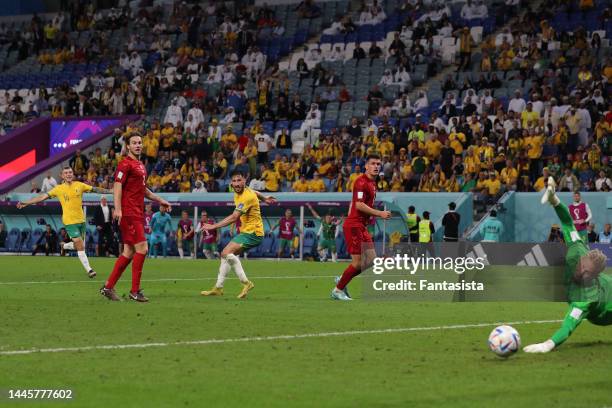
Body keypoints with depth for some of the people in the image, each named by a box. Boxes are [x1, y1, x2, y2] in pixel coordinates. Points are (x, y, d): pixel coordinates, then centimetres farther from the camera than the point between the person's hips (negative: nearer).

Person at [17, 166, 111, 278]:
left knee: (79, 246, 11)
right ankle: (88, 270, -5)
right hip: (70, 221, -4)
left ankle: (65, 246, 43)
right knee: (80, 246, -10)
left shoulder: (79, 185, 3)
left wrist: (111, 191, 4)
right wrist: (26, 203, -4)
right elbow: (43, 197, -1)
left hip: (81, 220, 4)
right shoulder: (59, 189, -2)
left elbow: (95, 189, 7)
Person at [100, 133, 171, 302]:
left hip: (138, 214, 9)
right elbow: (117, 186, -17)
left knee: (129, 252, 9)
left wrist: (160, 200, 29)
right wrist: (118, 209, -28)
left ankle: (108, 287, 14)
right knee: (142, 248, -12)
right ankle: (135, 291, -6)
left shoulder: (141, 166, 19)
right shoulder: (125, 164, -9)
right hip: (129, 214, -9)